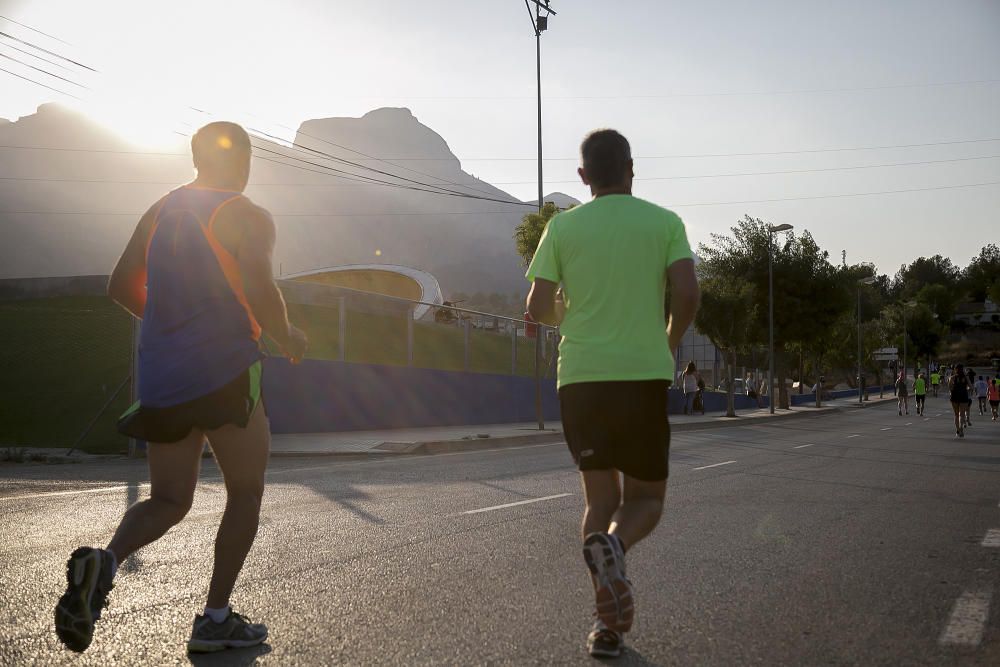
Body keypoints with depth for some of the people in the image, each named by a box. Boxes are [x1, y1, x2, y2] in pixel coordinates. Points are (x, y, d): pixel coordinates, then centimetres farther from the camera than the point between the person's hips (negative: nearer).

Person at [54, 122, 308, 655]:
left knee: (168, 500, 15)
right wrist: (288, 338, -1)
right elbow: (260, 293, -19)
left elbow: (121, 286, 17)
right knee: (246, 493, 11)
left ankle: (104, 561, -15)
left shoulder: (160, 211, 15)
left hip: (160, 381, 6)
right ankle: (215, 619, 10)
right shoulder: (248, 218, -5)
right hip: (224, 373, -6)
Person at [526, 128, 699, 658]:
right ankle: (613, 544, -22)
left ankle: (608, 625, 5)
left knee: (600, 496, 13)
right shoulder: (664, 222, 5)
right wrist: (669, 344, 11)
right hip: (644, 375, -1)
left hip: (581, 377, 1)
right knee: (646, 497, 13)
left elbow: (537, 307, 1)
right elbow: (687, 294, -7)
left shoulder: (563, 226, 6)